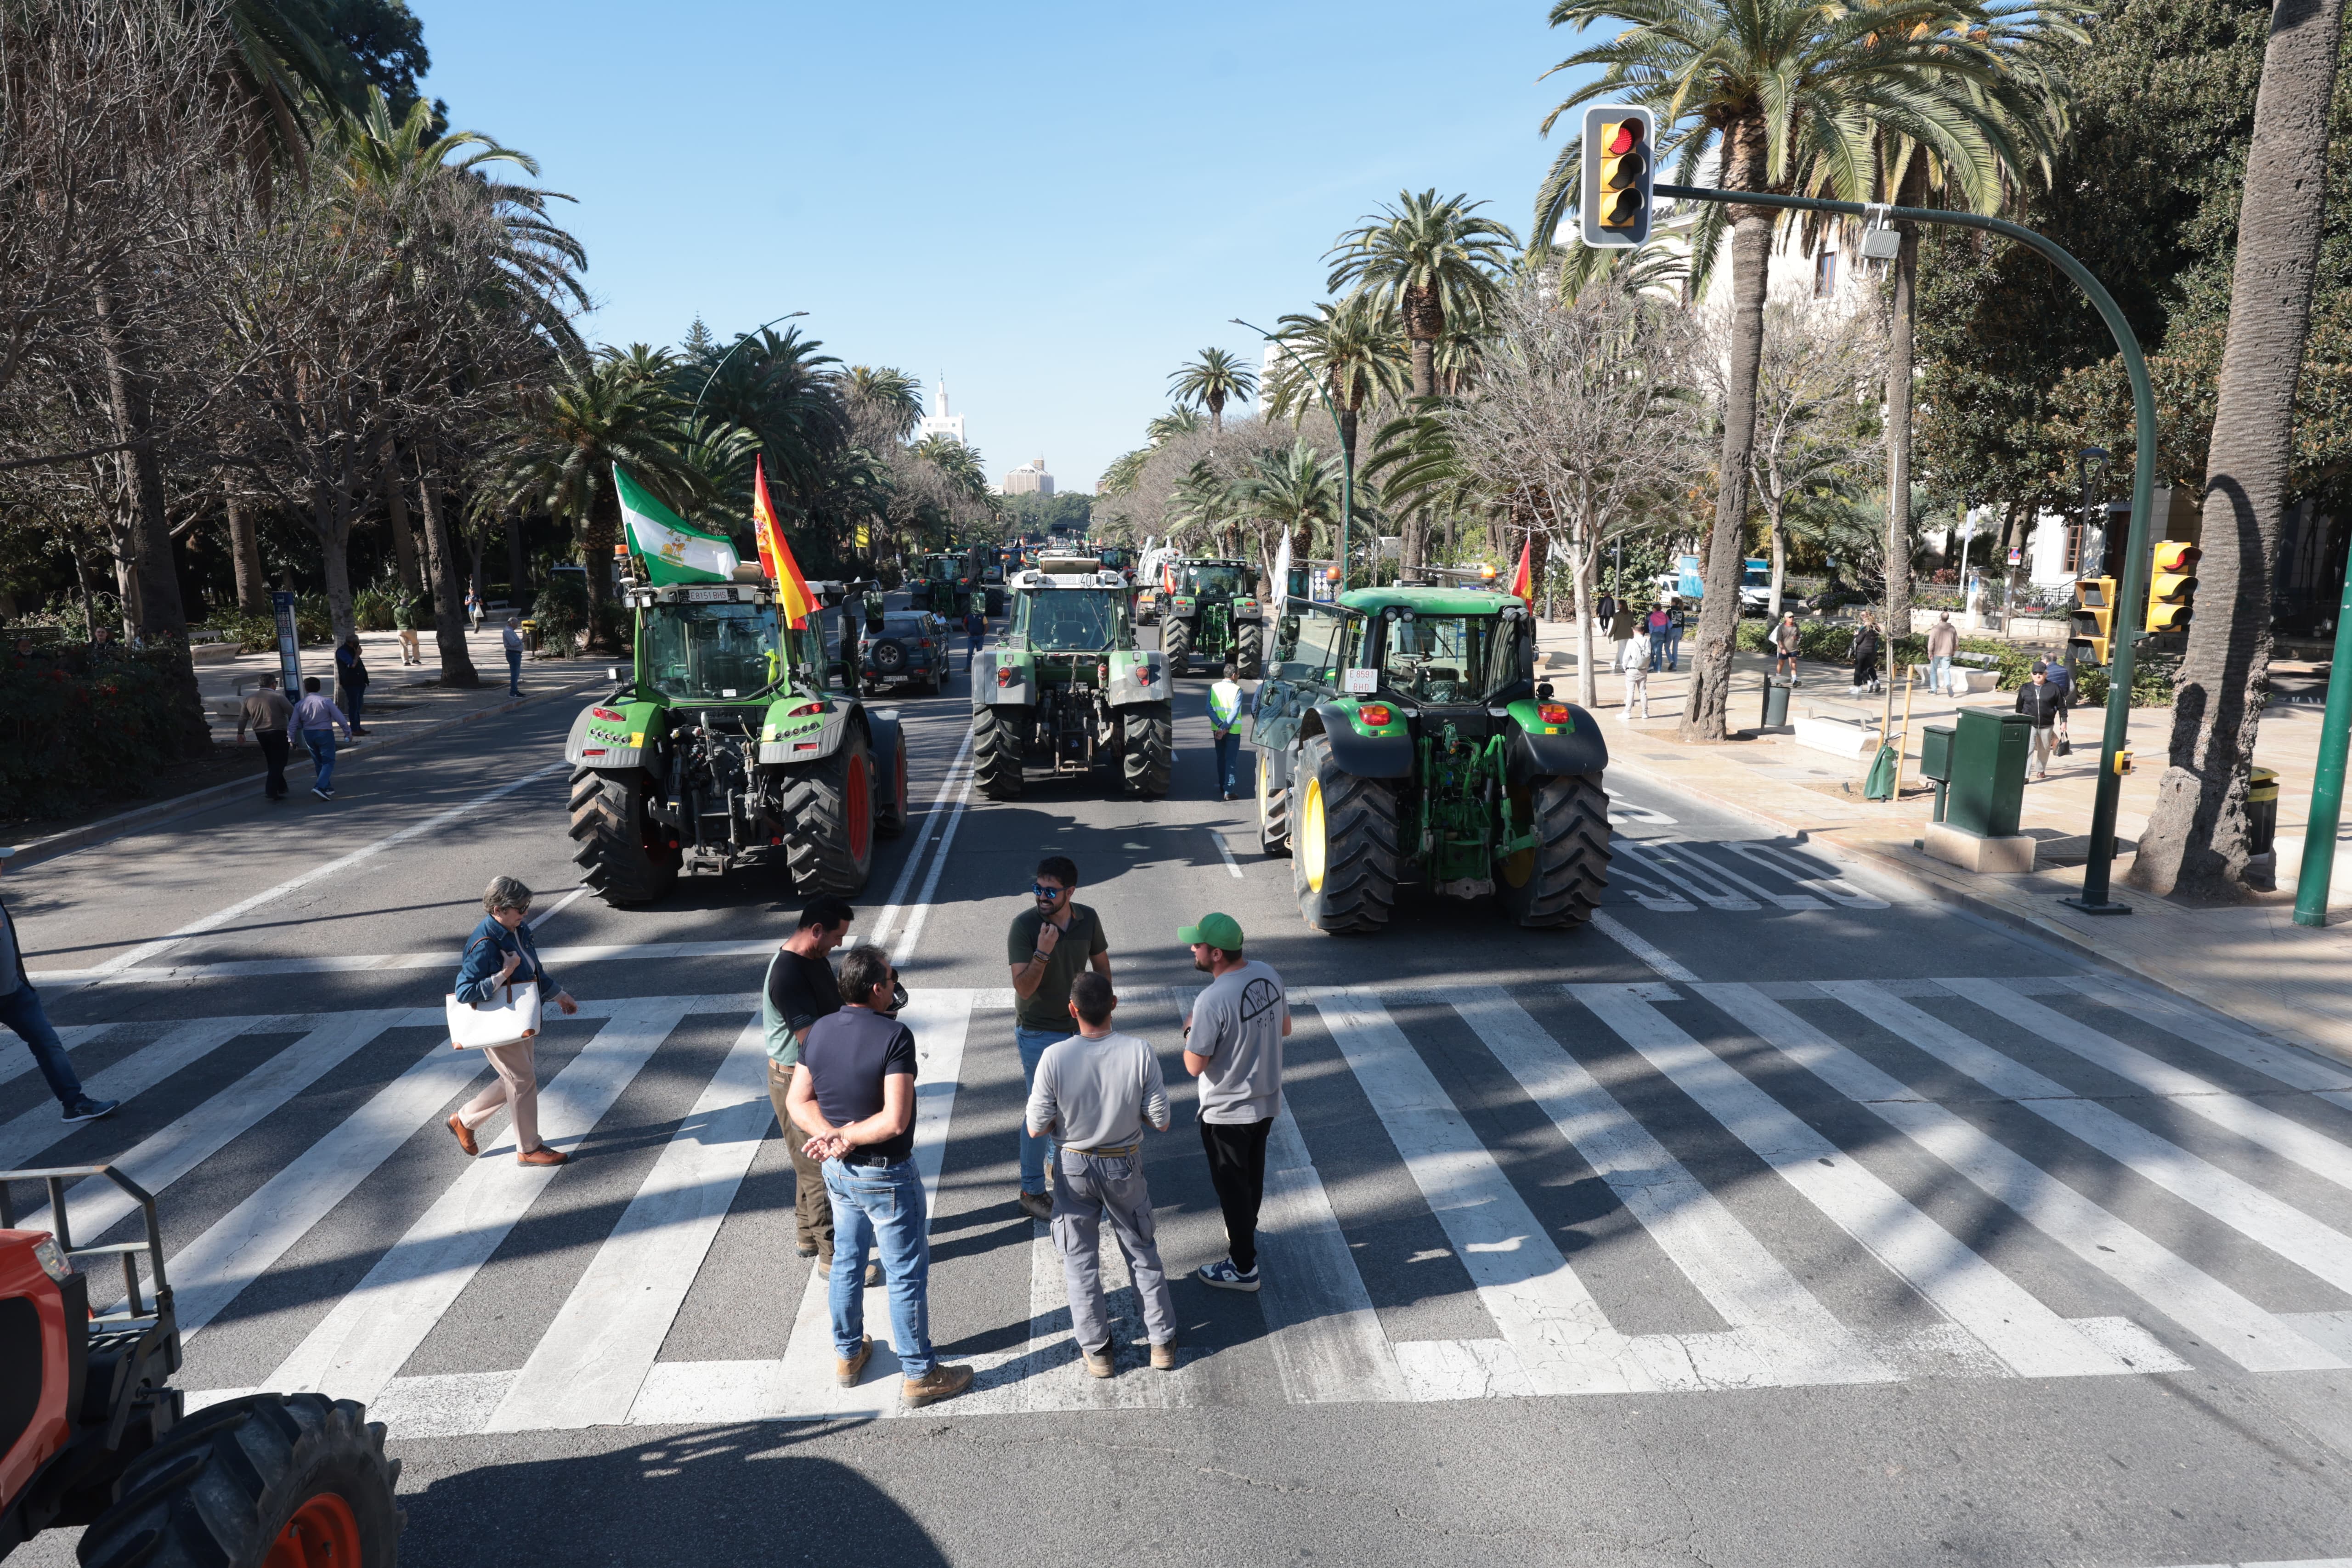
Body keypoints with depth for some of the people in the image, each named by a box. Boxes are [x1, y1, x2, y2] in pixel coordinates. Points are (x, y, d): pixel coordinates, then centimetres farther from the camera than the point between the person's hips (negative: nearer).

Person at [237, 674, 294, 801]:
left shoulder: (249, 698, 8)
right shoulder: (278, 696, -11)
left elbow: (243, 717, 13)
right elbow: (293, 713, -12)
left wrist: (240, 733, 23)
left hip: (260, 734, 6)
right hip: (277, 733, -6)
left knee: (272, 762, 19)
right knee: (278, 763, -1)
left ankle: (281, 788, 25)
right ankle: (272, 790, -11)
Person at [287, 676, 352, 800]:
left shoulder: (299, 705, -1)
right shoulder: (326, 702, -12)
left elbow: (292, 724, 2)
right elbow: (340, 718, -10)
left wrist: (291, 740, 12)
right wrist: (347, 732, 4)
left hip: (308, 735, 4)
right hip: (325, 734, -4)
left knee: (318, 763, 18)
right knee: (328, 762, -1)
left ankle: (327, 787, 26)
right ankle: (319, 787, -19)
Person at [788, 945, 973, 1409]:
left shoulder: (819, 1031, -4)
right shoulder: (894, 1036, -25)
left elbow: (798, 1102, 0)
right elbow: (895, 1121, -29)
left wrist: (832, 1135, -11)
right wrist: (846, 1137, -17)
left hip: (837, 1170, 7)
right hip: (885, 1175, -7)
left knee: (846, 1261, 23)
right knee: (907, 1273, 7)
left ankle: (847, 1354, 40)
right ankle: (919, 1375, 19)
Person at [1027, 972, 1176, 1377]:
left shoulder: (1054, 1057, -23)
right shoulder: (1140, 1053, -22)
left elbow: (1037, 1128, -15)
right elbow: (1160, 1121, -13)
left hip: (1075, 1168, -1)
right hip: (1125, 1166, 1)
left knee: (1081, 1260, 18)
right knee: (1143, 1253, 21)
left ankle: (1097, 1350, 28)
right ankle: (1163, 1342, 30)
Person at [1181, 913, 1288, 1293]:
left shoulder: (1212, 1000, -31)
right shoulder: (1268, 974, -8)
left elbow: (1194, 1066, -22)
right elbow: (1284, 1029, 6)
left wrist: (1191, 1029, -6)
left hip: (1227, 1112, -7)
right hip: (1267, 1101, 7)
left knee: (1231, 1185, 11)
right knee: (1253, 1174, 28)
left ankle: (1243, 1268, 24)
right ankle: (1245, 1230, 50)